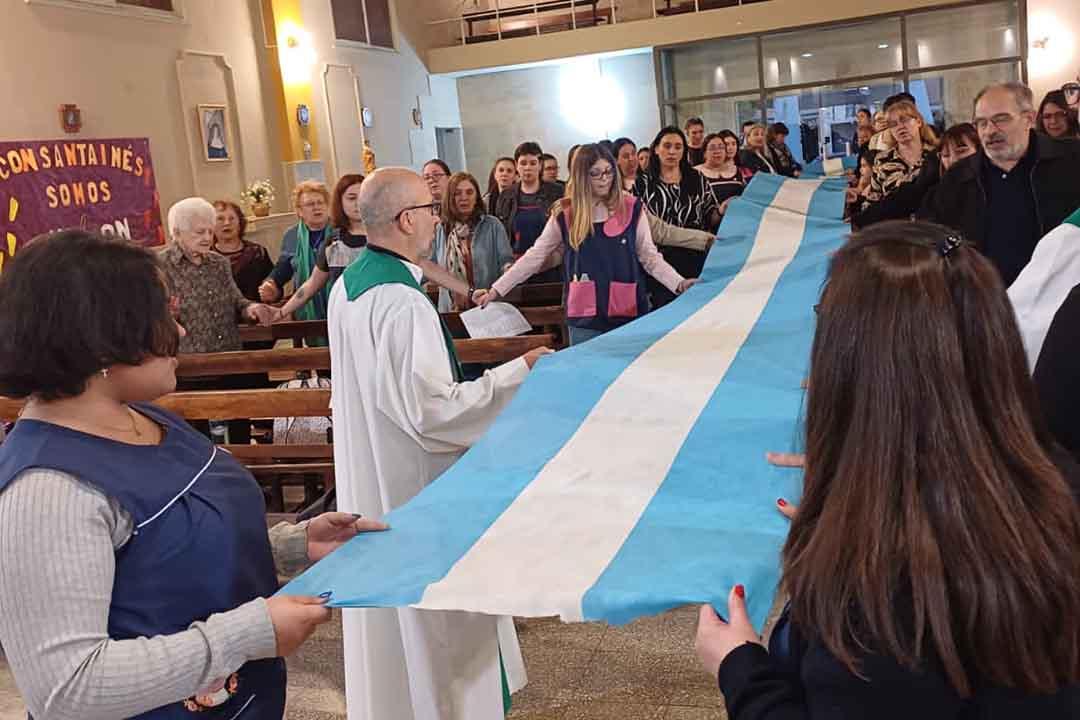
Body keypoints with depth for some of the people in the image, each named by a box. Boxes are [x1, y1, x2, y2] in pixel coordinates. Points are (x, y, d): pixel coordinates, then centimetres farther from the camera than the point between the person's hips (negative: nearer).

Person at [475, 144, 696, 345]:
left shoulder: (631, 208, 1)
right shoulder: (564, 214, 3)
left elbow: (649, 256, 4)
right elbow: (534, 257, 7)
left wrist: (679, 283, -11)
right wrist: (496, 290, 3)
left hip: (628, 313, 0)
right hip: (585, 319, 1)